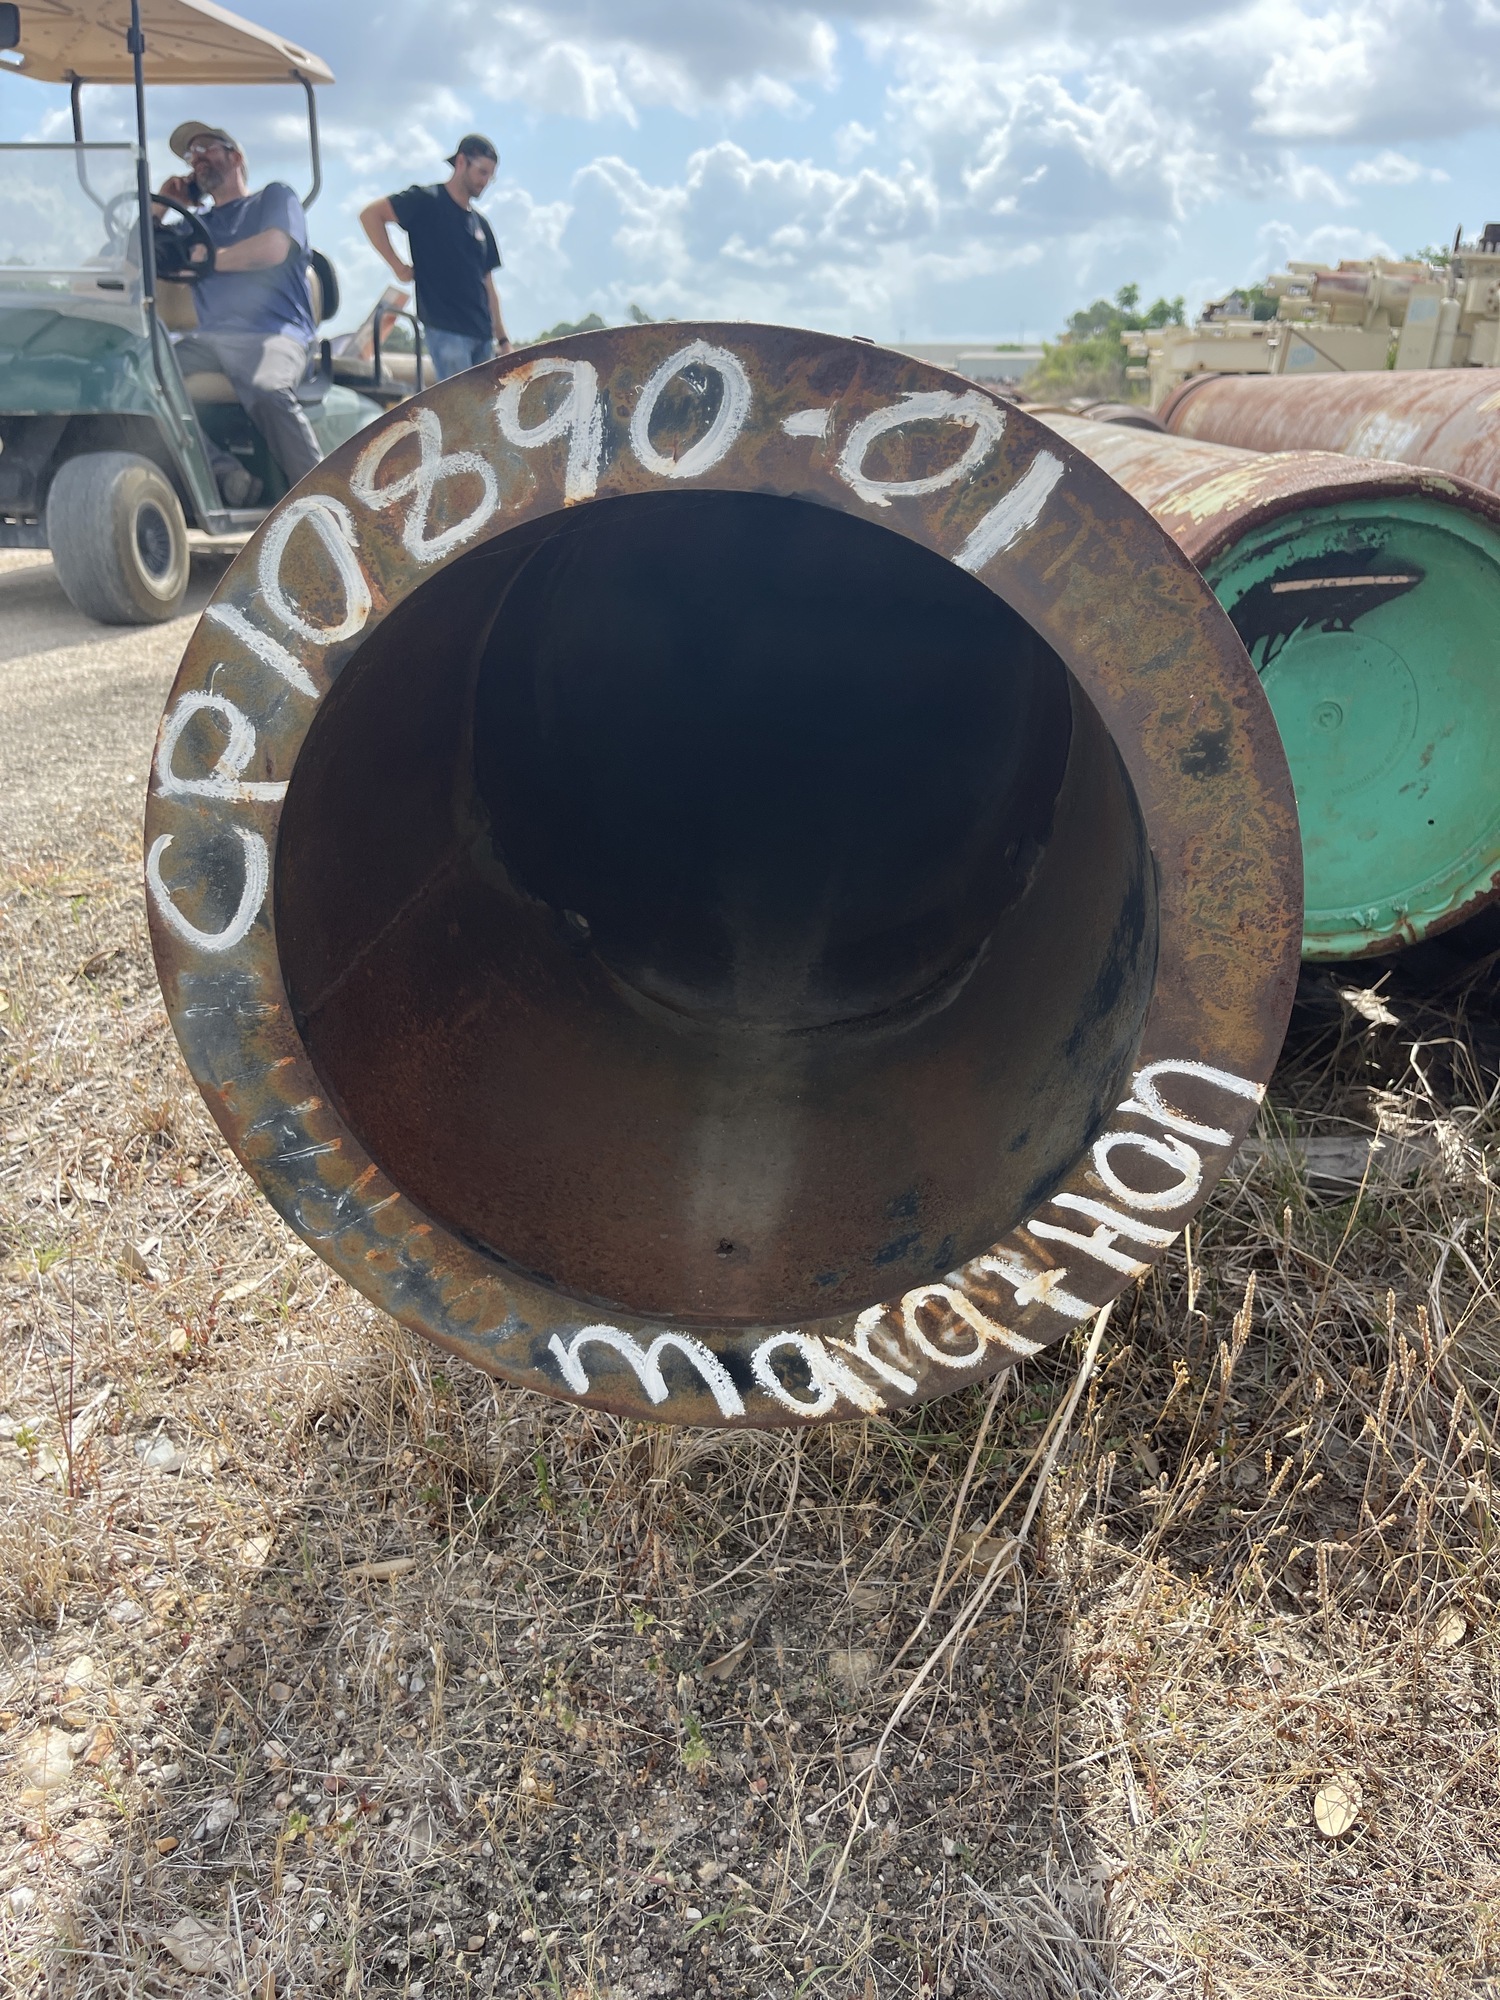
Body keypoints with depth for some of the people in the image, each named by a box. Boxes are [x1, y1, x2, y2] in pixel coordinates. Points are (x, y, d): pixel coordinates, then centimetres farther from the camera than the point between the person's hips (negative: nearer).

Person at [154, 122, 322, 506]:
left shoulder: (274, 196, 19)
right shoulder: (196, 224, 35)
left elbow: (273, 250, -3)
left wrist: (209, 258, 9)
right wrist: (160, 203, 24)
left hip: (273, 334, -5)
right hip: (209, 339, 5)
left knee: (266, 389, -41)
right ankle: (226, 474, -32)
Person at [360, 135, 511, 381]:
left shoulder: (480, 224, 20)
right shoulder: (427, 202, 0)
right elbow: (371, 214, -7)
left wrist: (502, 338, 16)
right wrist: (398, 266, -10)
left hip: (482, 334, 7)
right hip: (445, 330, -7)